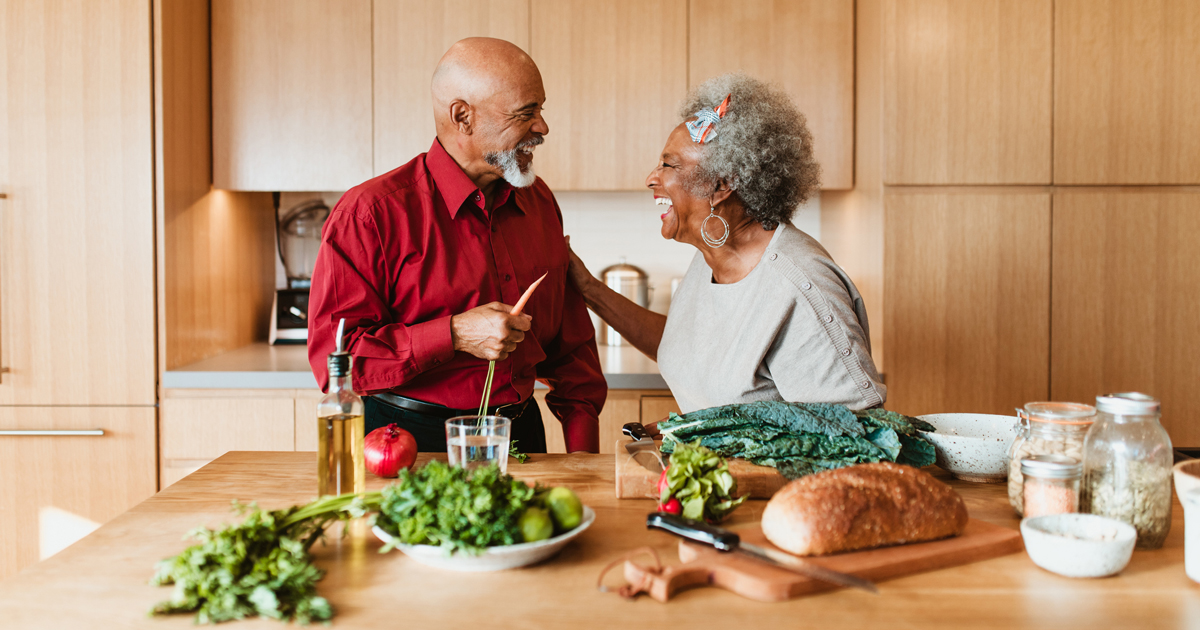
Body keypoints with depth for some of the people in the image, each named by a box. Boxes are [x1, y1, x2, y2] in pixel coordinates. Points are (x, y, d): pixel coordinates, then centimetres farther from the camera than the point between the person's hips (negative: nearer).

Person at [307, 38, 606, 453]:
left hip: (522, 433, 4)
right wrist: (454, 335, -22)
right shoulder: (370, 211, -12)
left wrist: (584, 451, 5)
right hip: (411, 442, -4)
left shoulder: (539, 201, 8)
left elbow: (570, 341, 14)